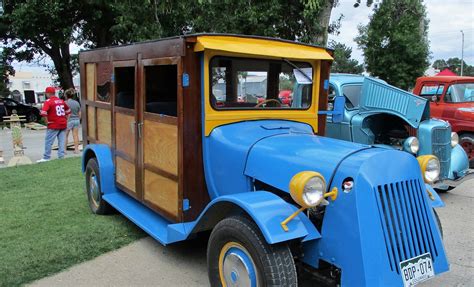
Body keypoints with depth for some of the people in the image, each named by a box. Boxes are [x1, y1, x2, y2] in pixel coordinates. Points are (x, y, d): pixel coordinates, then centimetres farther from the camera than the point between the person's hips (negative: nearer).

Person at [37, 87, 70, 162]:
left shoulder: (48, 101, -9)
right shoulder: (61, 101, 9)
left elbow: (43, 113, -21)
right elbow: (68, 111, 20)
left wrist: (47, 121, -9)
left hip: (53, 125, -6)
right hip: (63, 124, 6)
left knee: (48, 142, 4)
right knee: (61, 141, 8)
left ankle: (46, 158, 9)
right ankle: (61, 156, 8)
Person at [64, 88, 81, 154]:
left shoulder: (66, 103, -10)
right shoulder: (77, 103, 5)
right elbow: (79, 113, 9)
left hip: (69, 120, -5)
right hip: (76, 120, 5)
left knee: (66, 136, 5)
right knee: (75, 135, 8)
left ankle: (64, 149, 7)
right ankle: (76, 149, 9)